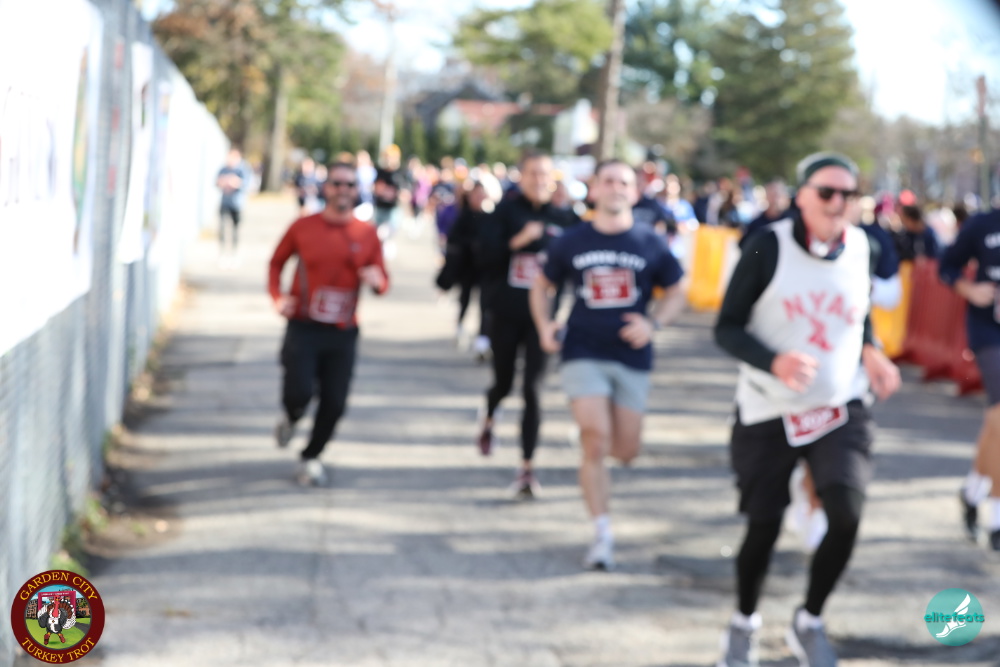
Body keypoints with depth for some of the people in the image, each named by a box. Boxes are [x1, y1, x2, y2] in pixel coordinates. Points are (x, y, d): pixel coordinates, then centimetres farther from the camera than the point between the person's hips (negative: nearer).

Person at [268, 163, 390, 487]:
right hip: (304, 326, -2)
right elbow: (277, 262, 13)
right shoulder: (303, 227, 0)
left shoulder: (367, 234, 3)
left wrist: (376, 280, -16)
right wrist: (277, 296, -4)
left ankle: (311, 457, 27)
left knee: (334, 402, 2)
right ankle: (291, 417, 21)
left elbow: (383, 281, 9)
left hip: (343, 332, 2)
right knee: (300, 391, -18)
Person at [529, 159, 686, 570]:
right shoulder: (571, 243, 2)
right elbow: (543, 286, 15)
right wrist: (544, 325, -2)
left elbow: (675, 294, 9)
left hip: (632, 358, 2)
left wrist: (653, 323, -10)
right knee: (595, 443, -13)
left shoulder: (651, 244, 2)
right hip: (583, 354, -1)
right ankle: (602, 533, -3)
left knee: (625, 452, 6)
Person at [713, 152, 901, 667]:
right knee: (764, 526, 3)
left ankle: (809, 622, 10)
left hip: (842, 410, 2)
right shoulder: (768, 247, -13)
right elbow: (727, 328, -11)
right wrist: (774, 362, -29)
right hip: (769, 412, -2)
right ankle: (744, 622, 33)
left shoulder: (865, 250, 0)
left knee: (847, 514, -15)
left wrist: (871, 352, -3)